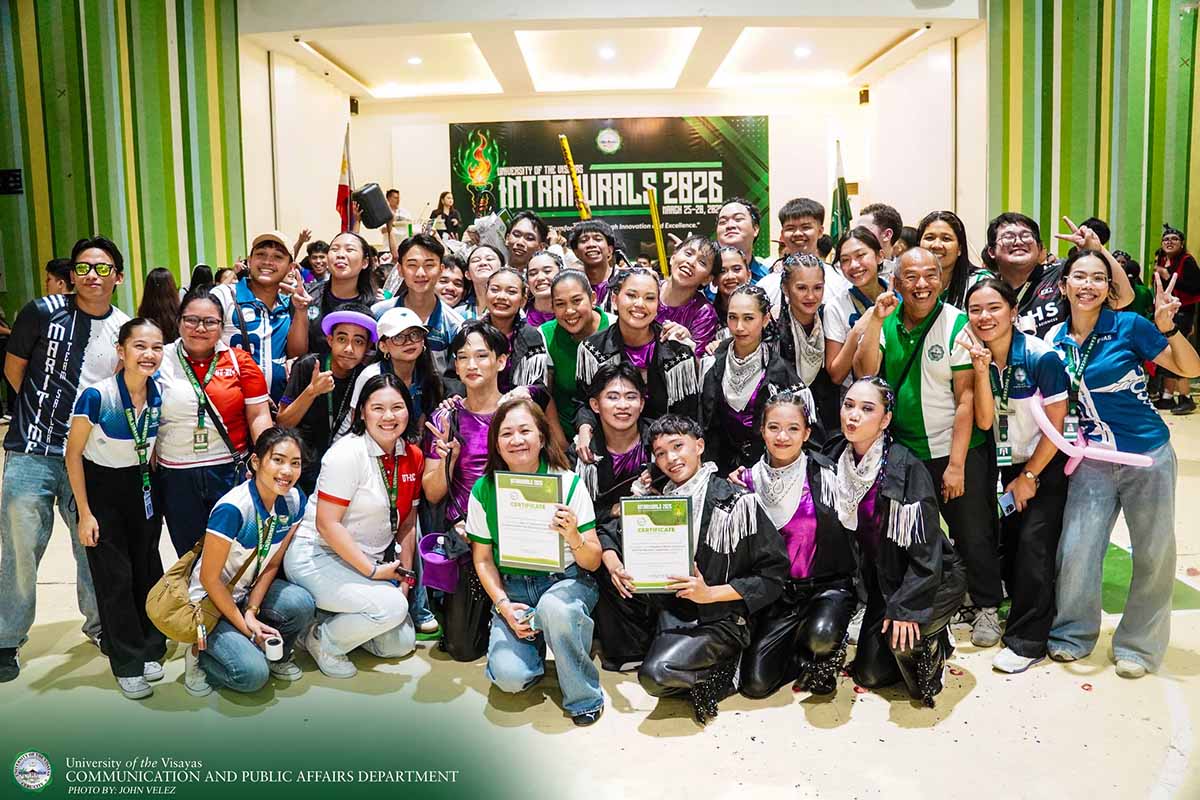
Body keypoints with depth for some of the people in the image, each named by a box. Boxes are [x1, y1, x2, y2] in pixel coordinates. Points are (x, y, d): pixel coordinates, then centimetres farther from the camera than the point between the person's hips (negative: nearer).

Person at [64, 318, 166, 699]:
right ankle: (127, 664, 13)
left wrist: (155, 495, 7)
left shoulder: (159, 394, -10)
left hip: (143, 488, 4)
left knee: (148, 570, 8)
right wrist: (85, 513, -12)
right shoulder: (96, 396, -23)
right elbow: (73, 455, -13)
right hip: (101, 487, -4)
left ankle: (149, 651, 24)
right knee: (115, 578, 0)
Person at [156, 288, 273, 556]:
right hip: (177, 478, 1)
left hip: (230, 473, -1)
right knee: (190, 555, 15)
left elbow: (258, 416, 0)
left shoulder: (239, 360, 1)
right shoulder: (160, 360, 1)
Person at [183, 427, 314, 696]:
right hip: (211, 601, -5)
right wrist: (245, 627, -15)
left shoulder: (294, 501, -10)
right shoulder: (232, 508, -29)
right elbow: (209, 578, -20)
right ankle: (200, 656, 6)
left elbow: (272, 564, 0)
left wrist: (252, 613, -11)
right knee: (253, 674, -24)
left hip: (248, 592, 6)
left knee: (301, 604, -26)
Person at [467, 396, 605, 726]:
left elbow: (592, 562, -7)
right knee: (510, 677, -22)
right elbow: (482, 559, 6)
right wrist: (504, 605, -9)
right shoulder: (484, 491, -4)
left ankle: (584, 697, -11)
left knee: (554, 608, -38)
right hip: (512, 589, 2)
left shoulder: (569, 483, -9)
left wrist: (574, 538, -29)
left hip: (565, 581, -1)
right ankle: (533, 644, 15)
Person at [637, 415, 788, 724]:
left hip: (721, 620, -7)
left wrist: (709, 593, -18)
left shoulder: (736, 502, -11)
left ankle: (719, 675, -1)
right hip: (671, 611, 7)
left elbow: (773, 575, -10)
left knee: (655, 674, -26)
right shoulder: (660, 500, 6)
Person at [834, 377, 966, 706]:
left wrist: (907, 607, -24)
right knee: (869, 675, 2)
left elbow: (926, 548, -22)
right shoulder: (838, 461, -7)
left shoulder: (907, 468, -24)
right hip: (883, 580, 6)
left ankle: (933, 642, 4)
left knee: (901, 635, -31)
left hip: (934, 578, -5)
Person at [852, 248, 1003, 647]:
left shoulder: (957, 324, -12)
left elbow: (966, 398, -14)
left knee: (973, 533, 5)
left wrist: (956, 464, -16)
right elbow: (865, 372, -12)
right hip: (904, 450, 4)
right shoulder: (886, 321, 0)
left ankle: (987, 608, 25)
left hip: (958, 449, -3)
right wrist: (876, 320, -21)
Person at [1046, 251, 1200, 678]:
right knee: (1076, 551, -1)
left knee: (1153, 553, 8)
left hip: (1147, 455, -2)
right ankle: (1073, 633, 22)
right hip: (1093, 461, 2)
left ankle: (1137, 644, 26)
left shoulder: (1128, 326, -9)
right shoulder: (1055, 338, 0)